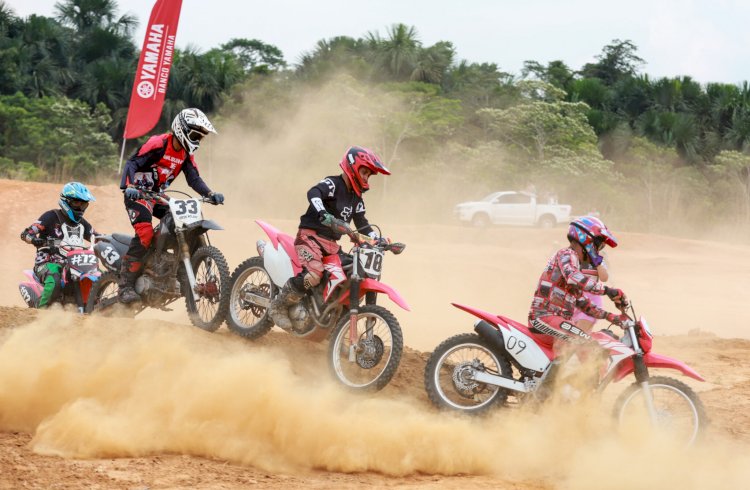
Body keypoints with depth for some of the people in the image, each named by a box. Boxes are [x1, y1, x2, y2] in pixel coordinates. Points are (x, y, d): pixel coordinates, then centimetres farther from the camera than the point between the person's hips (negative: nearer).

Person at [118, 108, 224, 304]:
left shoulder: (186, 153, 8)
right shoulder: (158, 144, -16)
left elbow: (194, 179, 5)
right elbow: (132, 163, -22)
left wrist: (211, 195, -14)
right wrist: (129, 187, -39)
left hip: (158, 196, 8)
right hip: (138, 193, -8)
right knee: (145, 233, -28)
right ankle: (125, 286, -28)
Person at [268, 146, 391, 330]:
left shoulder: (356, 198, 16)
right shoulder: (332, 184, -10)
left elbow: (362, 223, 22)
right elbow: (313, 193, -31)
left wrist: (378, 239, 7)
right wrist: (322, 213, -49)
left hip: (331, 243, 9)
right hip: (310, 235, -9)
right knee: (313, 274, -30)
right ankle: (278, 306, -14)